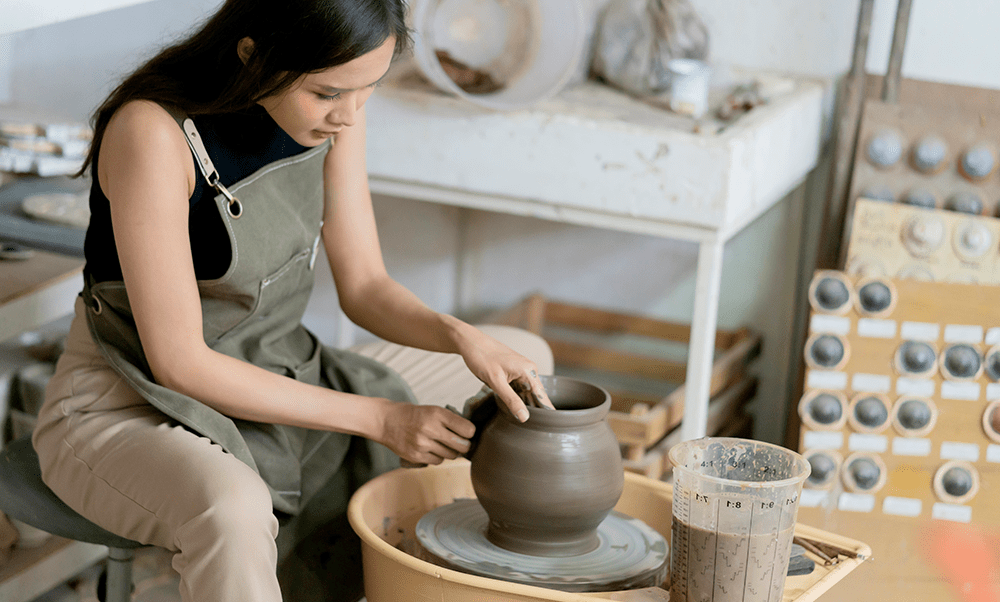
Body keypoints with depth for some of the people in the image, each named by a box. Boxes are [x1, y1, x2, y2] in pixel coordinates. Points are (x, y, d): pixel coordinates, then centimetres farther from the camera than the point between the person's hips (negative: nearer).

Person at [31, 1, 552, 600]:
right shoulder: (154, 132, -27)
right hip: (127, 411, -7)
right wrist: (377, 418, -24)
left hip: (269, 384, 7)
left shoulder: (332, 107, -7)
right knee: (233, 510, -37)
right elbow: (179, 363, -25)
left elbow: (364, 286, 1)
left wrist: (461, 336, -19)